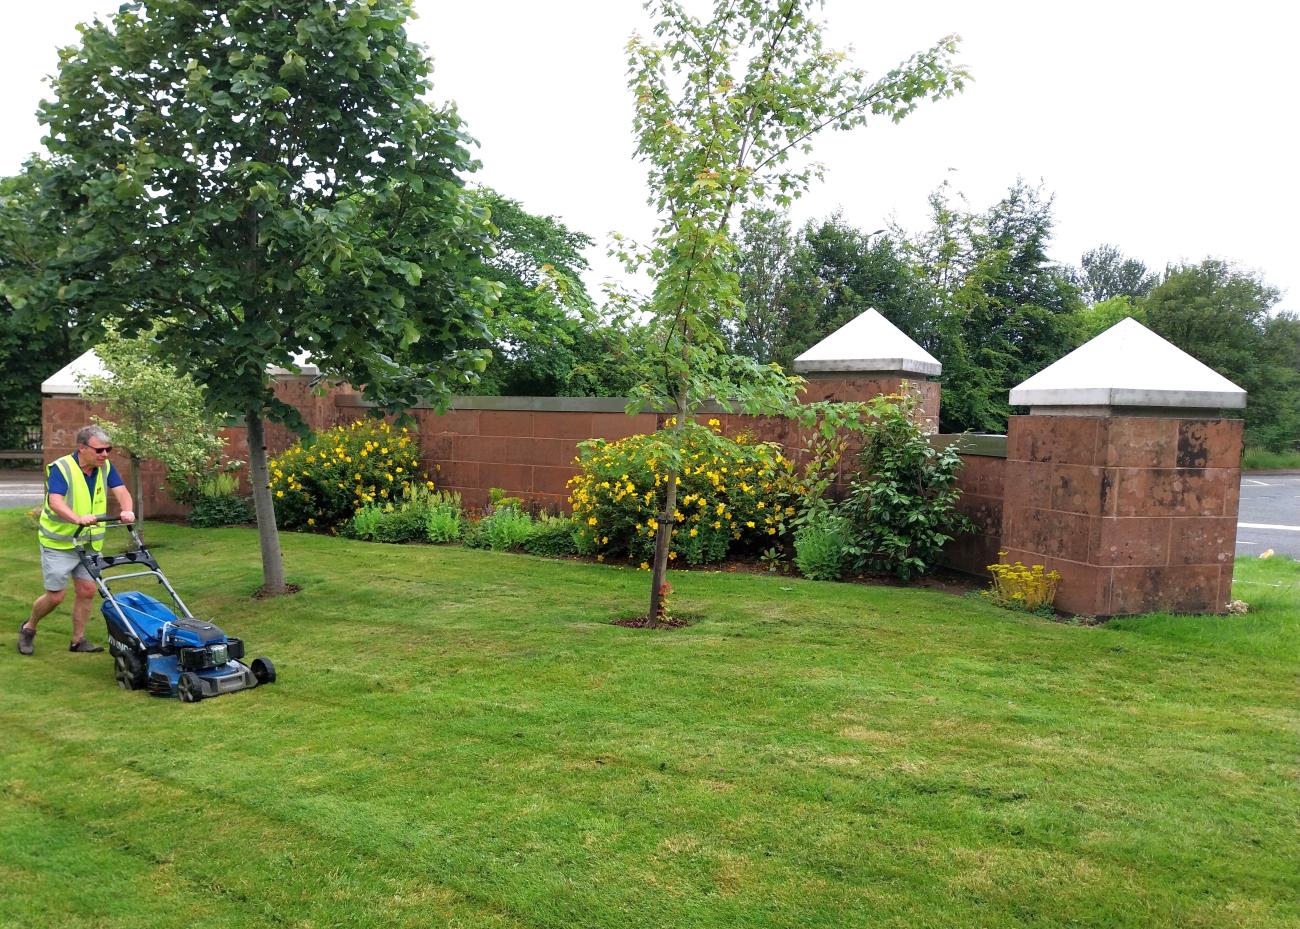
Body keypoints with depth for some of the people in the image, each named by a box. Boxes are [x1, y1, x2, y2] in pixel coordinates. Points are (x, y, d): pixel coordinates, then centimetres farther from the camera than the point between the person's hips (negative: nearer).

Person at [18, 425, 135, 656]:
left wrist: (127, 510, -34)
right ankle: (28, 628, 25)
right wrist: (78, 518, -51)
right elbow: (55, 501, -32)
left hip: (90, 542, 5)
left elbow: (121, 491, -11)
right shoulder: (61, 468, -19)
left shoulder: (105, 467, -2)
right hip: (59, 543, -5)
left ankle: (78, 640, 16)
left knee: (87, 590, 3)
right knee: (56, 595, -2)